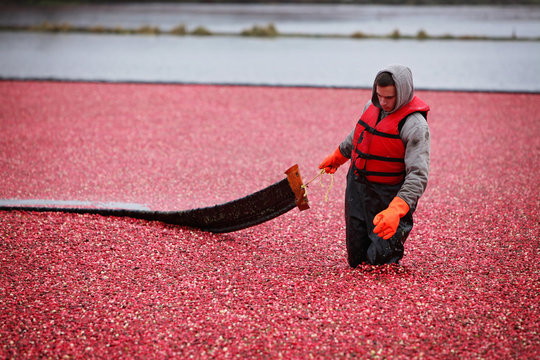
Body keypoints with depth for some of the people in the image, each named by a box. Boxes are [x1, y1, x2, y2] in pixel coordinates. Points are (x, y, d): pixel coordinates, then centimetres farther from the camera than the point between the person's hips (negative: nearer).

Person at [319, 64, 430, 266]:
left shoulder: (415, 125, -20)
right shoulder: (372, 106, 2)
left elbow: (418, 174, -27)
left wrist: (395, 210, -39)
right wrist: (337, 158, 37)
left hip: (387, 198, -6)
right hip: (356, 188, 6)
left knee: (380, 260, -9)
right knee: (356, 260, 10)